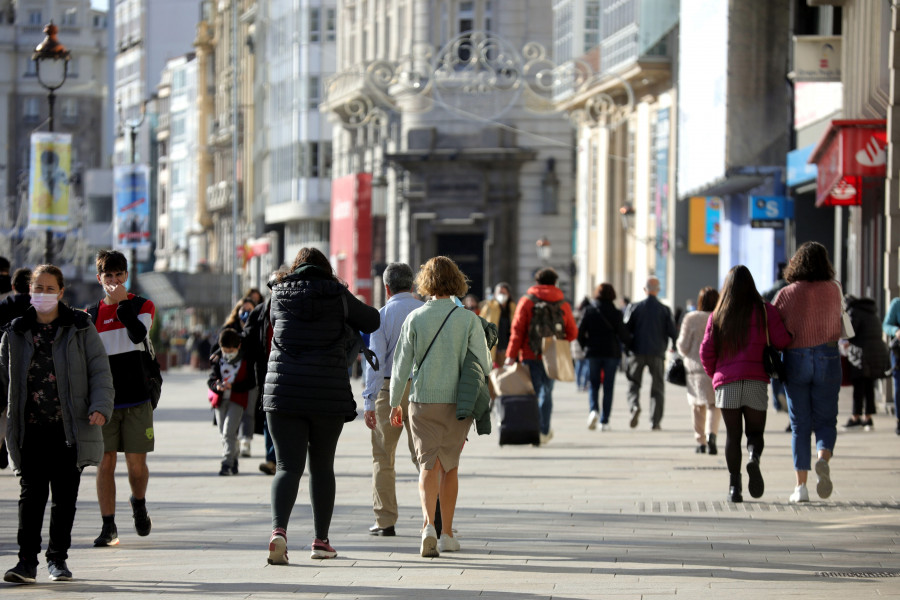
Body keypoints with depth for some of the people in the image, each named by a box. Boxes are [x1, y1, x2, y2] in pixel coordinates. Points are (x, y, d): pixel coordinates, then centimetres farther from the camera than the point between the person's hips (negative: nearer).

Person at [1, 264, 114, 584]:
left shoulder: (80, 328, 4)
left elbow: (100, 370, 2)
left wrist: (100, 406, -12)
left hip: (70, 428, -1)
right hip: (31, 429, 1)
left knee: (65, 495, 5)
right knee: (31, 493, -6)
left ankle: (58, 558, 16)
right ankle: (27, 561, -7)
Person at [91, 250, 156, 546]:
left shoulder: (143, 306, 4)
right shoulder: (92, 315, 9)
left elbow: (139, 334, -18)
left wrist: (123, 302, -17)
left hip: (136, 399, -1)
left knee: (136, 462, -1)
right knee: (105, 462, -3)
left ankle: (139, 504, 29)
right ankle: (108, 525, 1)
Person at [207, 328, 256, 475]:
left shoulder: (246, 362, -3)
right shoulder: (218, 361, 8)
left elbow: (251, 383, -7)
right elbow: (211, 379, 4)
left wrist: (232, 386, -19)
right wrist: (217, 386, -20)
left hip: (237, 401, -5)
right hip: (220, 400, 5)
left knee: (229, 432, -17)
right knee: (223, 433, 9)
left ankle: (227, 463, -19)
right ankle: (233, 461, 23)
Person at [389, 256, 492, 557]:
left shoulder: (415, 318, -4)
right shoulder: (469, 320, -6)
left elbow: (401, 365, -1)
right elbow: (483, 364, -4)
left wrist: (395, 403, 10)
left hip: (423, 401, 0)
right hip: (457, 402, 0)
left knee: (428, 464, 0)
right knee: (450, 466, 14)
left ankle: (428, 524, -22)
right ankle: (447, 534, 19)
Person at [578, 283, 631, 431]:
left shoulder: (589, 311, -2)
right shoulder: (616, 313, -4)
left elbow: (580, 332, -4)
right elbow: (623, 334, -7)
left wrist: (586, 345, 13)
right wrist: (630, 341, 14)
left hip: (593, 352, 0)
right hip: (612, 352, 0)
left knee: (593, 385, 10)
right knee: (608, 387, 5)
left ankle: (593, 410, -18)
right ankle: (604, 421, 3)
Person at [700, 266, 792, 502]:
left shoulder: (717, 316, 8)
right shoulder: (764, 310, 3)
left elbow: (706, 352, 7)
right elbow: (782, 341, -3)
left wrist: (714, 375, 23)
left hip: (726, 381, 1)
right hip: (756, 380, -1)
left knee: (732, 434, 6)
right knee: (755, 431, 5)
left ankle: (734, 485, -3)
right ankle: (754, 458, -28)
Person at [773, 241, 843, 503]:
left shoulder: (786, 294, -4)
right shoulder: (834, 290, 0)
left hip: (795, 360, 0)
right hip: (828, 358, 0)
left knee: (800, 425, 7)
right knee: (825, 420, 8)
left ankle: (801, 486, 3)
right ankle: (824, 458, -24)